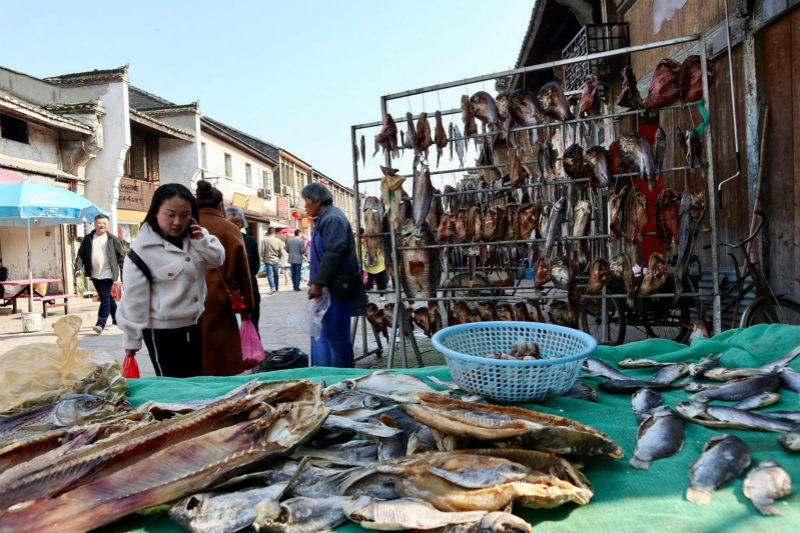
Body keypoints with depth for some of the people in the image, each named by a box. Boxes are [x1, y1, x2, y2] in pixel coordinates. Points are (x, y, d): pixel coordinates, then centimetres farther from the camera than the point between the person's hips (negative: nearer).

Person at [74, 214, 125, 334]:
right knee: (107, 298, 14)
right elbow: (81, 254, 8)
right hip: (94, 275, 4)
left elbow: (120, 256, 4)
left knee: (105, 298, -10)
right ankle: (117, 318, 29)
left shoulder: (113, 239, 1)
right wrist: (78, 268, -6)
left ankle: (101, 324, -9)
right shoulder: (88, 239, 9)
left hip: (107, 274, -4)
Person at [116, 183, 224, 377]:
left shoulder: (194, 236, 5)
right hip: (162, 334, -6)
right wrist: (132, 340, -7)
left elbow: (217, 260, 8)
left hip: (195, 328, 6)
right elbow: (134, 296, -11)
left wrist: (201, 240, -11)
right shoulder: (142, 249, -14)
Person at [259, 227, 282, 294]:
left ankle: (272, 287, -19)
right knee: (276, 275, 13)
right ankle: (276, 288, 20)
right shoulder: (278, 240, -2)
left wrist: (263, 258, 10)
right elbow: (281, 251, 0)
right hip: (276, 260, 2)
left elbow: (262, 251, -6)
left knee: (269, 274, -2)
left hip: (268, 260, -2)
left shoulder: (265, 240, -7)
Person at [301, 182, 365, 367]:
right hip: (326, 289, 11)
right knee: (322, 332, 16)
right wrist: (316, 283, 20)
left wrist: (317, 283, -25)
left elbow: (333, 254, -24)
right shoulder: (324, 219, 18)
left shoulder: (332, 219, -14)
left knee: (334, 334, -3)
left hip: (334, 290, -11)